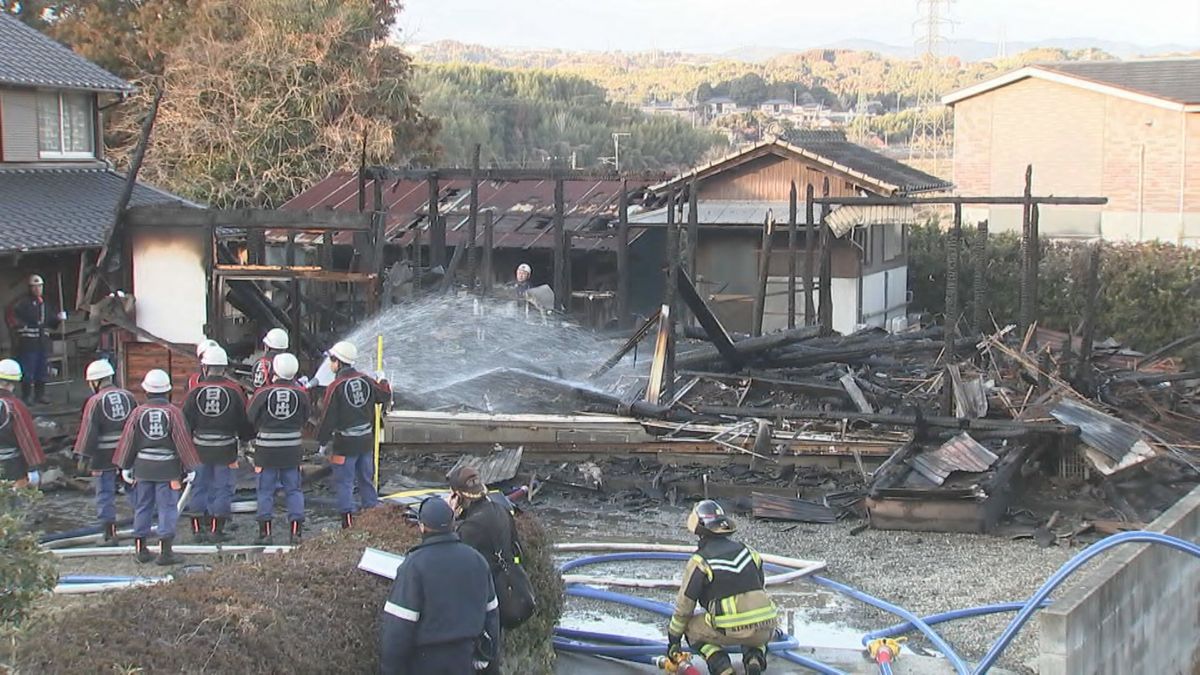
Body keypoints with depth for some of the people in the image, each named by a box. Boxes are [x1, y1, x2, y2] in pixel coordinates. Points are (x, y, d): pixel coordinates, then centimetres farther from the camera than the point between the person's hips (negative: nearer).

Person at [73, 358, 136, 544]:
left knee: (105, 494, 2)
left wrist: (84, 456, -7)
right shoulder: (129, 397, 5)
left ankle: (110, 534, 1)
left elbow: (89, 431, -12)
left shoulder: (95, 401, -11)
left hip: (104, 456, -5)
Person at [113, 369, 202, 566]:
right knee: (167, 508, 0)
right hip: (168, 468, -3)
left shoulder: (138, 412, -1)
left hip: (143, 467, 3)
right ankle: (165, 552, -2)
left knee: (142, 507, 12)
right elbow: (183, 441, -7)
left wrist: (125, 466, 14)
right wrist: (190, 467, 0)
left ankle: (141, 549, 19)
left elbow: (128, 440, 4)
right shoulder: (173, 412, -8)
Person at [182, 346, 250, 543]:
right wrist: (245, 437, 20)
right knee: (222, 488, 6)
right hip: (226, 448, -1)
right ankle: (216, 529, 4)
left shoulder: (196, 391, -4)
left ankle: (198, 529, 13)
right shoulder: (234, 390, -6)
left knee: (199, 486, 11)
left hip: (200, 447, 1)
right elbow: (244, 419, 2)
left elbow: (185, 421, 0)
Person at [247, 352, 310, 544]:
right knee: (293, 489, 9)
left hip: (267, 449, -2)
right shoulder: (301, 393, -7)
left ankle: (265, 531, 7)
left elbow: (251, 419, 0)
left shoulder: (263, 393, -12)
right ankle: (295, 531, 6)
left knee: (266, 489, 8)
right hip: (292, 449, 2)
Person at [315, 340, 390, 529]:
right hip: (366, 440, 6)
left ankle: (348, 522, -1)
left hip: (345, 443, -6)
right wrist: (383, 382, 35)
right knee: (366, 479, 15)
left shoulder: (335, 387, -16)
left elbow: (328, 418, -14)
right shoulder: (366, 381, 1)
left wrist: (323, 442, -3)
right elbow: (385, 397, 15)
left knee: (344, 482, 1)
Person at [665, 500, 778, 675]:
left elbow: (684, 605, 6)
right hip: (765, 630, 4)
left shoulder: (699, 562, 0)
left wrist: (673, 639, 20)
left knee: (691, 628, 21)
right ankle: (754, 657, 7)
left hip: (731, 631, -4)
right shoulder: (749, 552, 15)